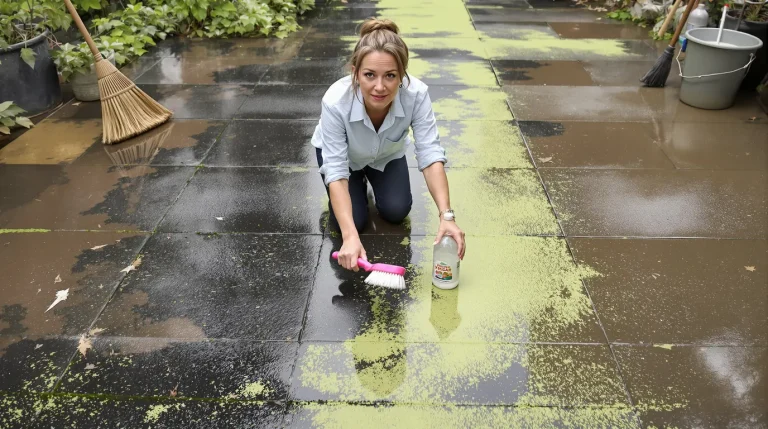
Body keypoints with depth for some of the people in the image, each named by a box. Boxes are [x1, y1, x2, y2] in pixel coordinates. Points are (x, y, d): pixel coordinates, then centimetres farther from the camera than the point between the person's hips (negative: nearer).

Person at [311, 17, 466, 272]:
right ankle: (359, 183, 18)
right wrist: (350, 237, -52)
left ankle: (371, 178, 20)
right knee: (353, 220, -13)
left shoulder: (416, 94, -37)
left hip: (388, 154, 2)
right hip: (343, 154, -2)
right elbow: (336, 171, -41)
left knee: (396, 211, -10)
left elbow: (430, 155, -36)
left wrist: (446, 216, -48)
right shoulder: (335, 101, -42)